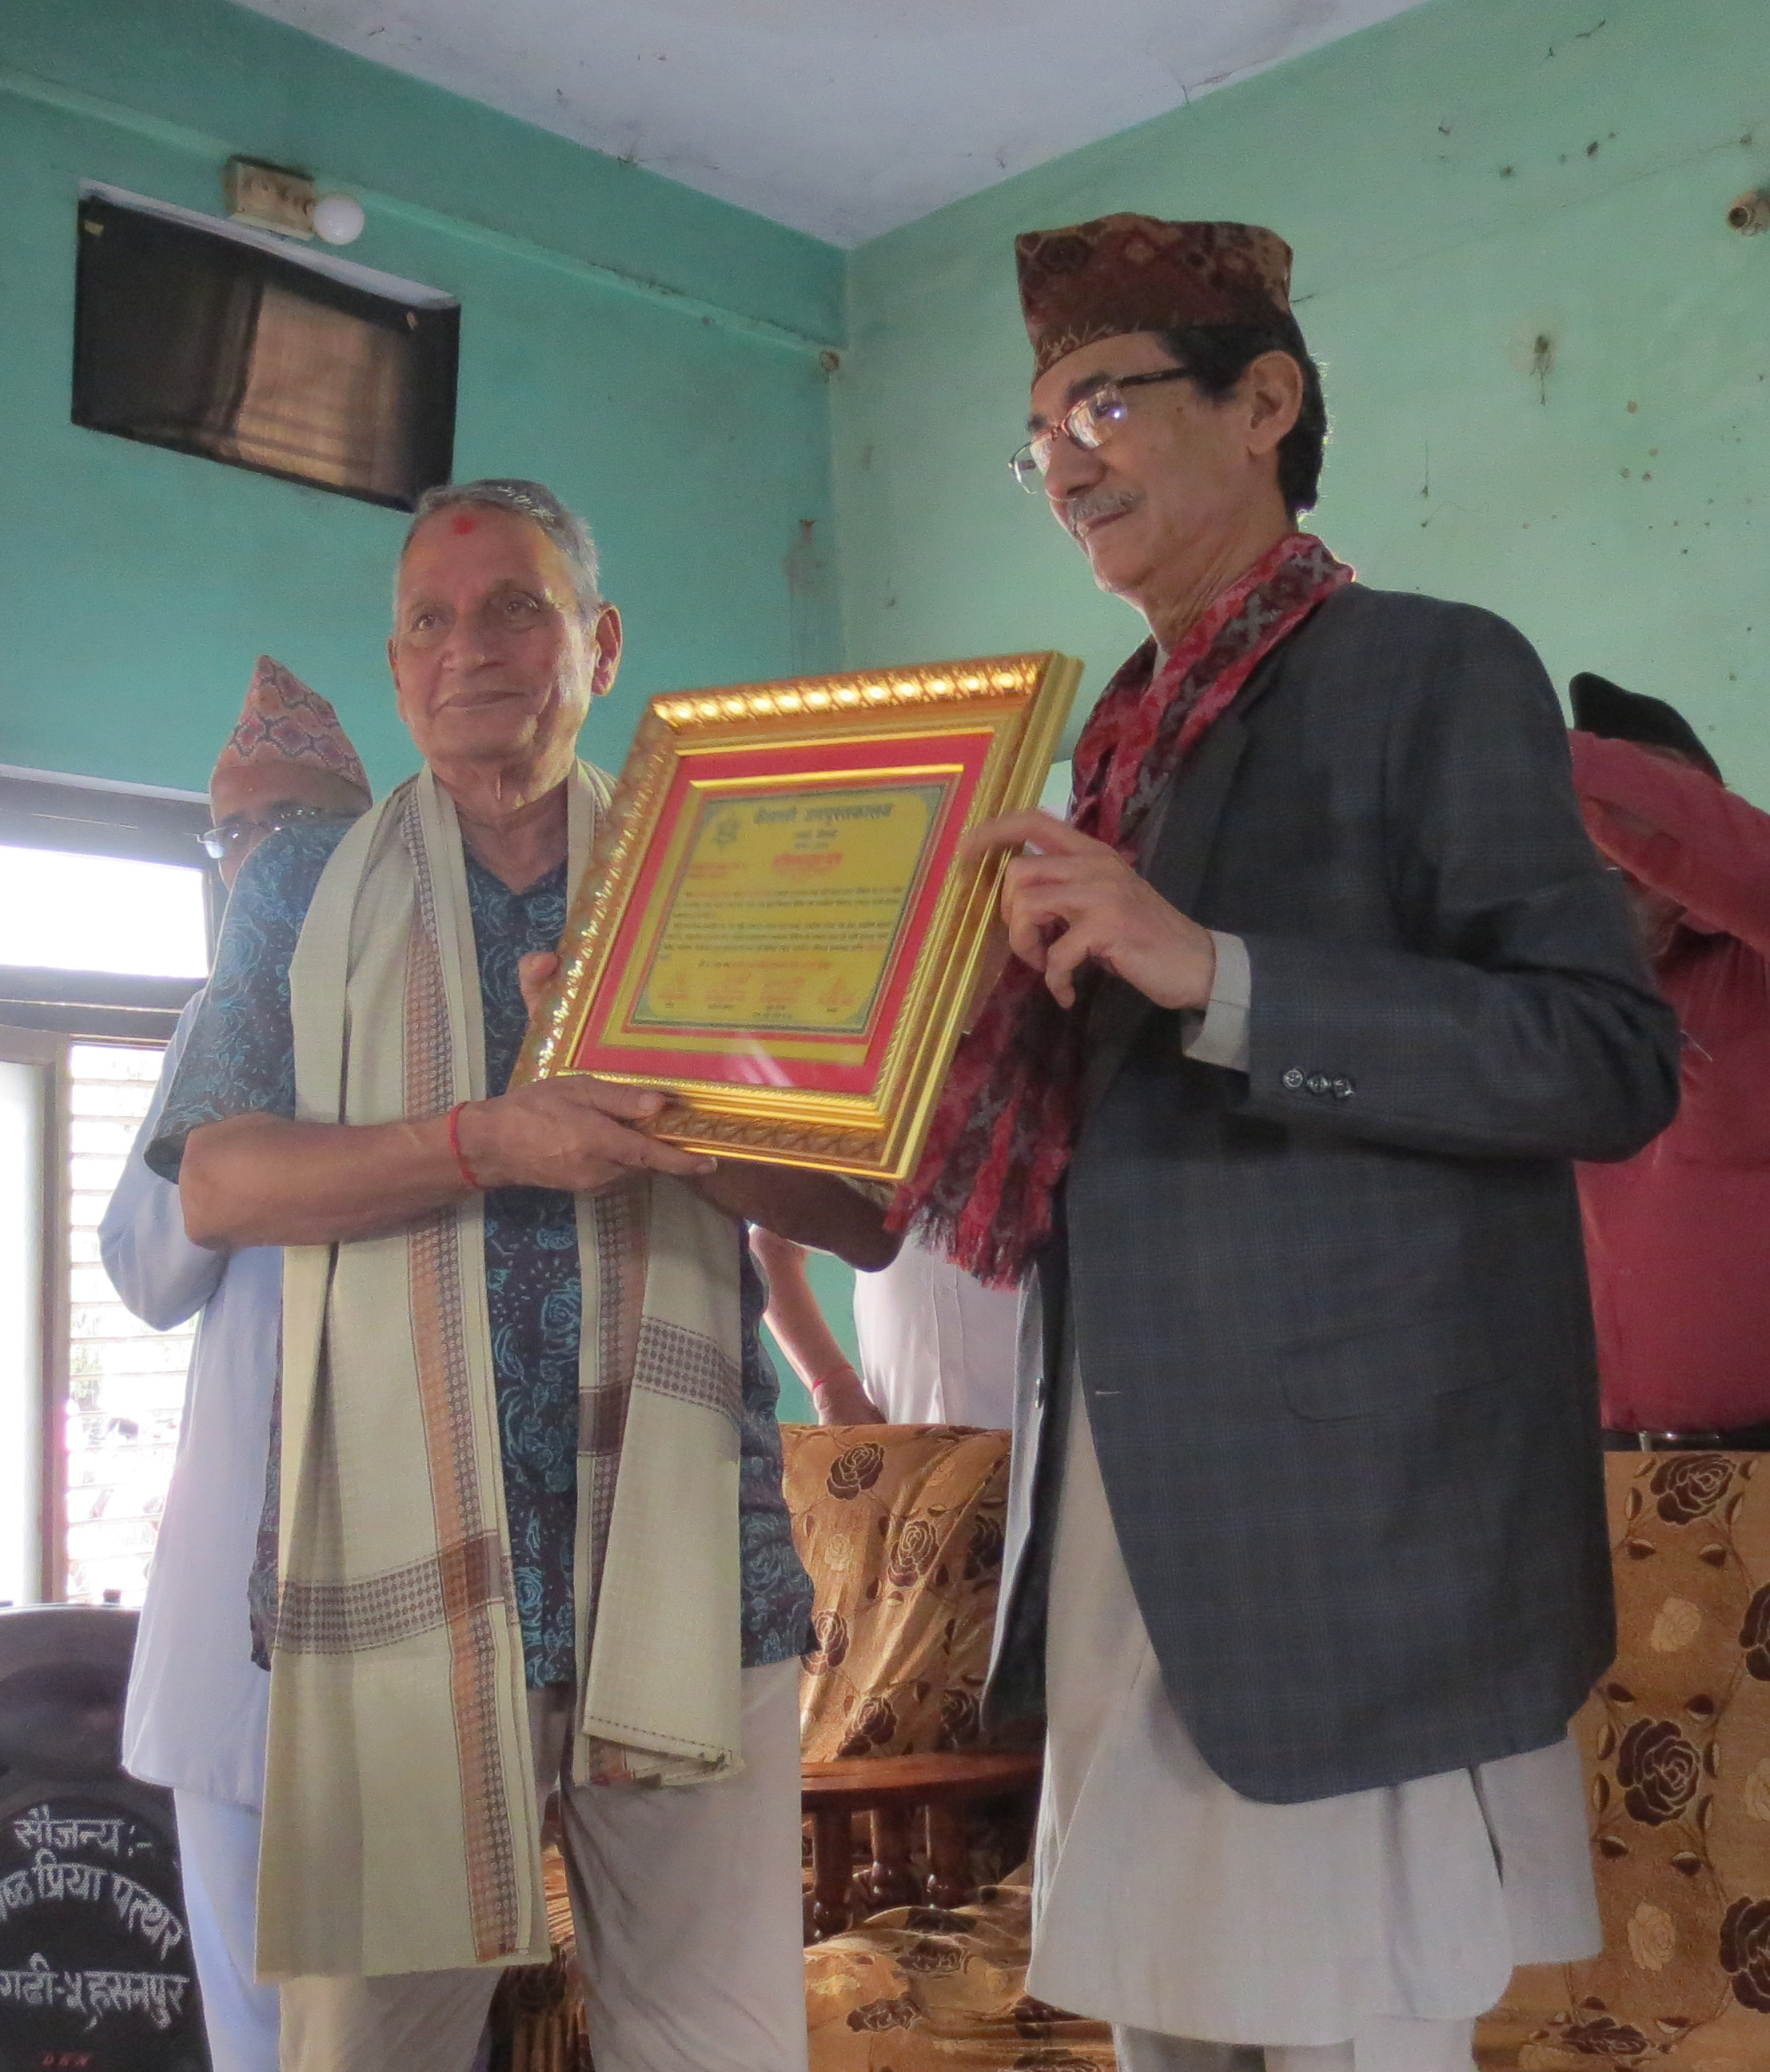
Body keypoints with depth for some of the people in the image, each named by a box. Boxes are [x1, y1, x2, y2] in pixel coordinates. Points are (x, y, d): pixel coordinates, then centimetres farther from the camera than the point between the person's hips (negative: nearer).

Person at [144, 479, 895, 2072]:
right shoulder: (309, 888, 13)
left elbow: (867, 1217, 5)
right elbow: (219, 1183, 1)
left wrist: (641, 1104, -12)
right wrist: (488, 1140, -14)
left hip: (683, 1542, 1)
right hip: (401, 1550, 0)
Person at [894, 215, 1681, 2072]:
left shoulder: (1431, 672, -2)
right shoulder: (1125, 739, 19)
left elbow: (1613, 1062, -13)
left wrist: (1214, 972, -21)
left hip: (1348, 1543, -6)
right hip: (1124, 1549, 7)